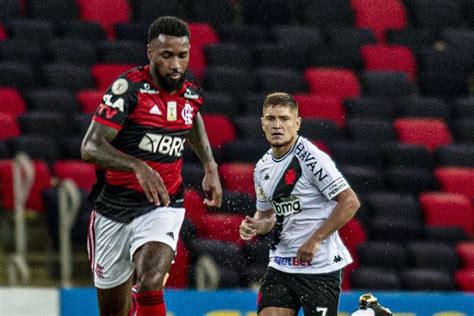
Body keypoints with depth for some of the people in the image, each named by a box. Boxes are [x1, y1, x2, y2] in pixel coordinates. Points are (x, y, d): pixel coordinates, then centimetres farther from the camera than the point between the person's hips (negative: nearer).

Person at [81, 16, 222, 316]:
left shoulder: (192, 95, 1)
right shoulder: (129, 87, -15)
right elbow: (90, 147, -24)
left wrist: (210, 168, 22)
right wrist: (139, 166, -38)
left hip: (163, 207, 1)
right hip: (113, 209, -1)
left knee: (150, 284, -28)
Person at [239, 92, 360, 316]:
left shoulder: (311, 158, -13)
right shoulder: (263, 168, 10)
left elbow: (350, 202, -16)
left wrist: (315, 240, -18)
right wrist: (254, 226, 2)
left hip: (320, 266, -7)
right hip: (281, 265, 7)